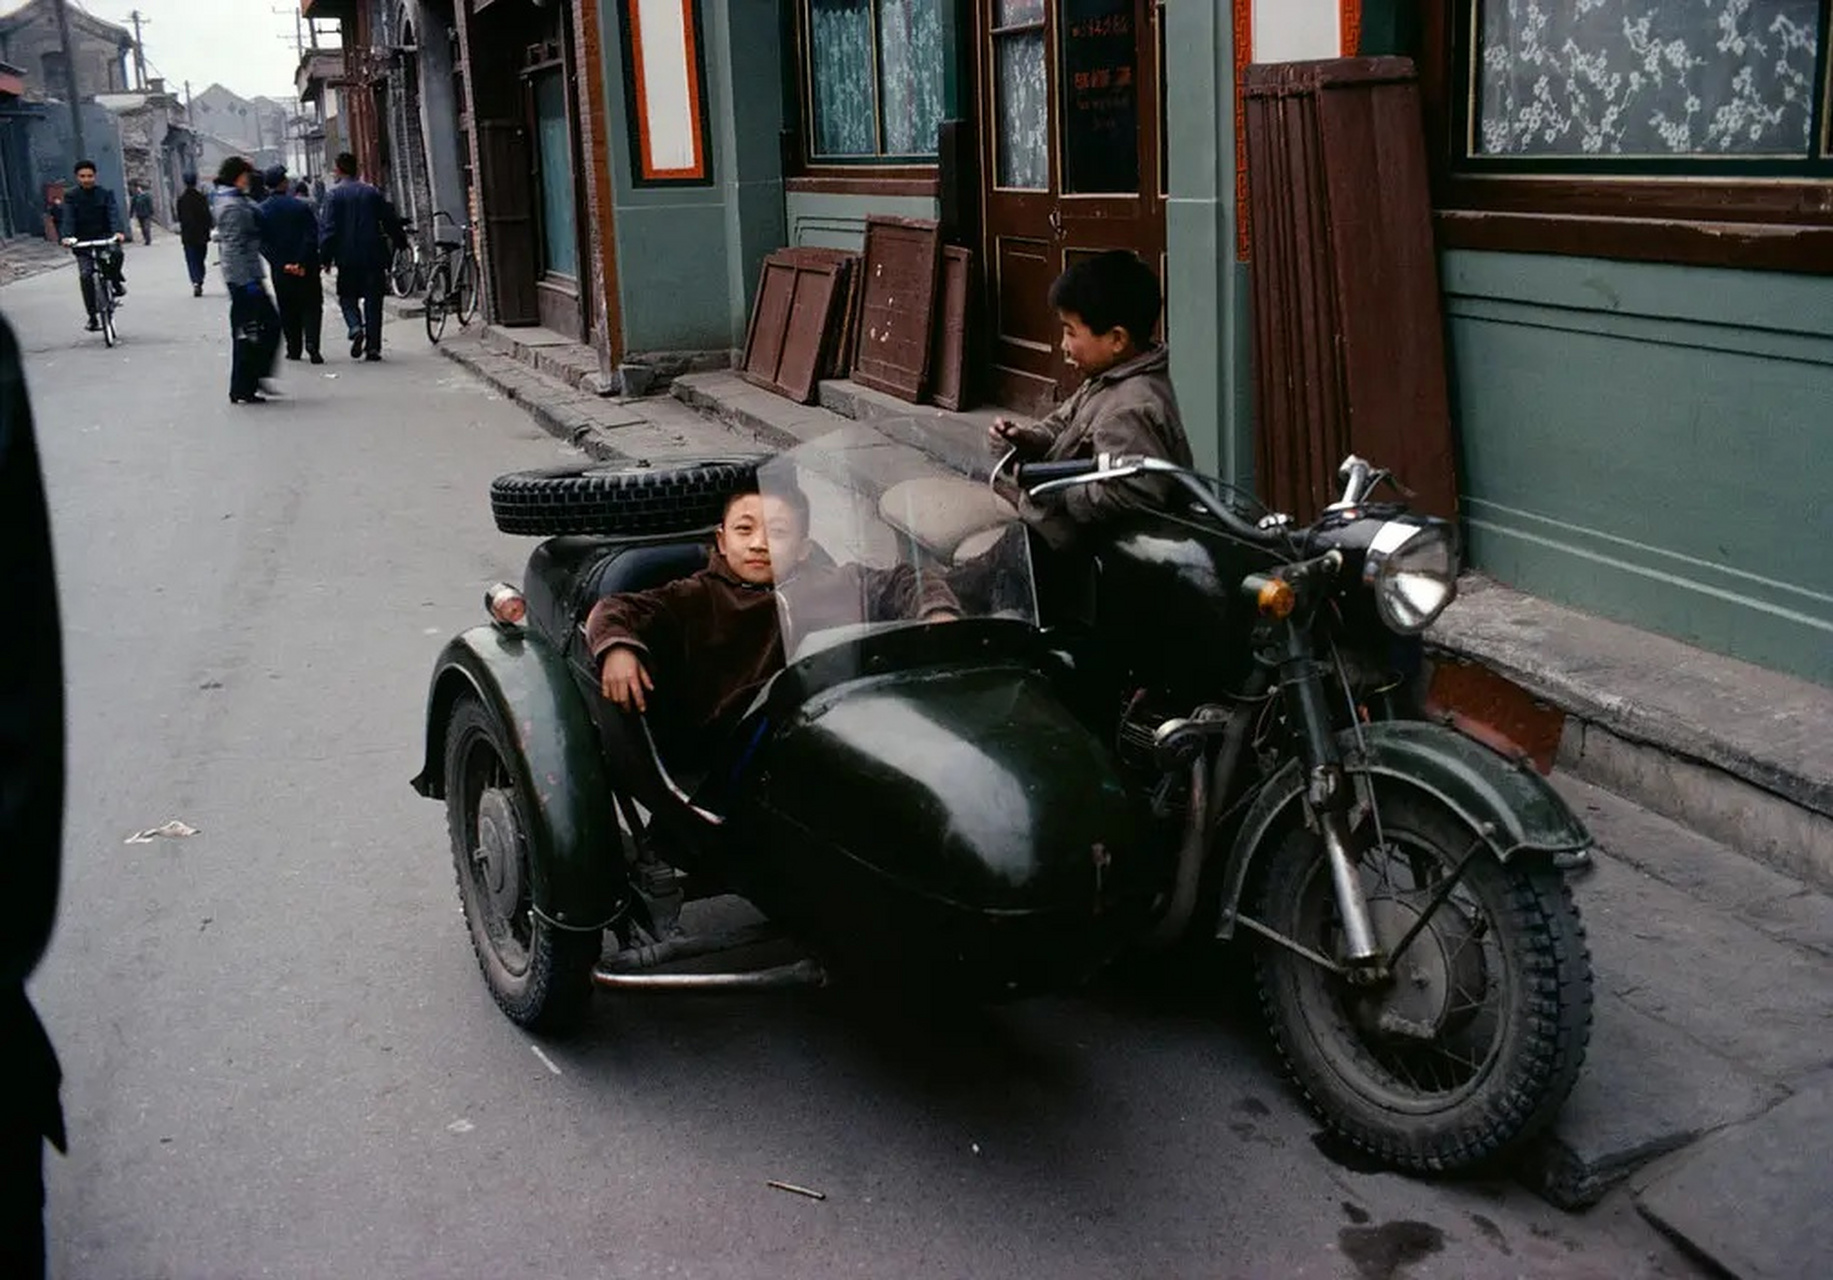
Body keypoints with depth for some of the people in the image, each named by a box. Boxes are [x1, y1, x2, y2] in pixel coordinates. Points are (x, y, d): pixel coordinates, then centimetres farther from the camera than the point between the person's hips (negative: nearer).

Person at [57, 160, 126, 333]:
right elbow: (68, 218, -8)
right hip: (83, 241, 1)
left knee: (116, 253, -34)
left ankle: (115, 282, -2)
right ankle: (92, 317, -7)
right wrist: (68, 236, -27)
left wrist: (119, 231, -31)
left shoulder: (105, 194, 3)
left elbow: (113, 213, -11)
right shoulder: (71, 196, 4)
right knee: (85, 275, -14)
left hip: (104, 236, -1)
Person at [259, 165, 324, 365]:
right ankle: (312, 343, -14)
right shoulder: (301, 206, -7)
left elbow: (262, 243, -6)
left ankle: (293, 349, 15)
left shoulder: (261, 211, -2)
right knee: (312, 306, 4)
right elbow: (312, 236, -12)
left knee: (287, 310, 13)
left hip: (280, 271, 2)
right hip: (306, 267, -2)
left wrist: (281, 264, -7)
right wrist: (302, 263, -12)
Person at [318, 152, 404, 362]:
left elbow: (328, 228, -8)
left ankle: (355, 328, -14)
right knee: (373, 299, 4)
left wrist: (325, 256, -5)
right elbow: (390, 221, 9)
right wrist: (400, 242, 22)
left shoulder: (334, 194, -4)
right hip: (373, 255, 2)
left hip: (347, 256, -2)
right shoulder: (372, 192, 4)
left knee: (347, 296, 12)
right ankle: (373, 346, 0)